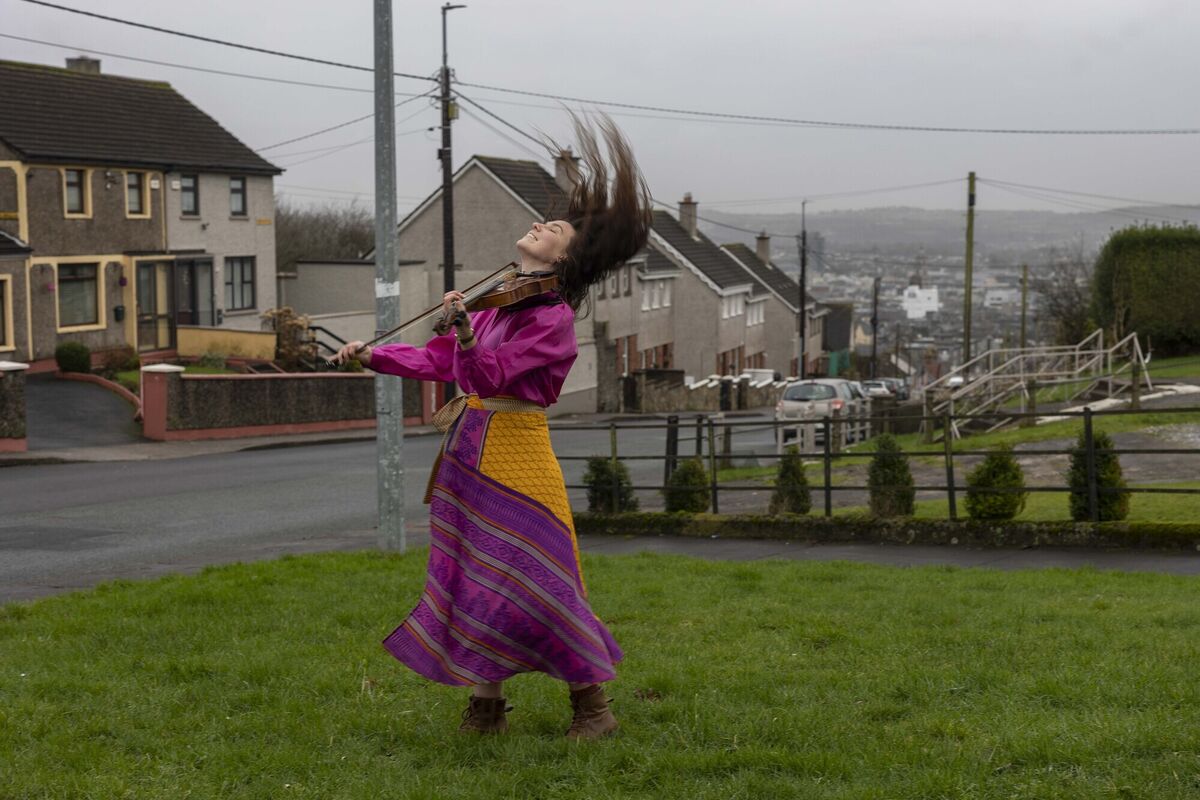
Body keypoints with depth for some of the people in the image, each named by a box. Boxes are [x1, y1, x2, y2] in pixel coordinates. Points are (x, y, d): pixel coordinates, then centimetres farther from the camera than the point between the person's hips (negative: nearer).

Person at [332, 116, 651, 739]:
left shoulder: (554, 318, -10)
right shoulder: (499, 303, 13)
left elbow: (488, 373, -20)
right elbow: (440, 359, 18)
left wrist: (465, 330, -36)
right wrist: (373, 356, 12)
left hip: (514, 451, -8)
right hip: (468, 449, 8)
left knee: (535, 580, -9)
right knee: (471, 575, 9)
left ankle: (593, 705, 4)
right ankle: (485, 703, 19)